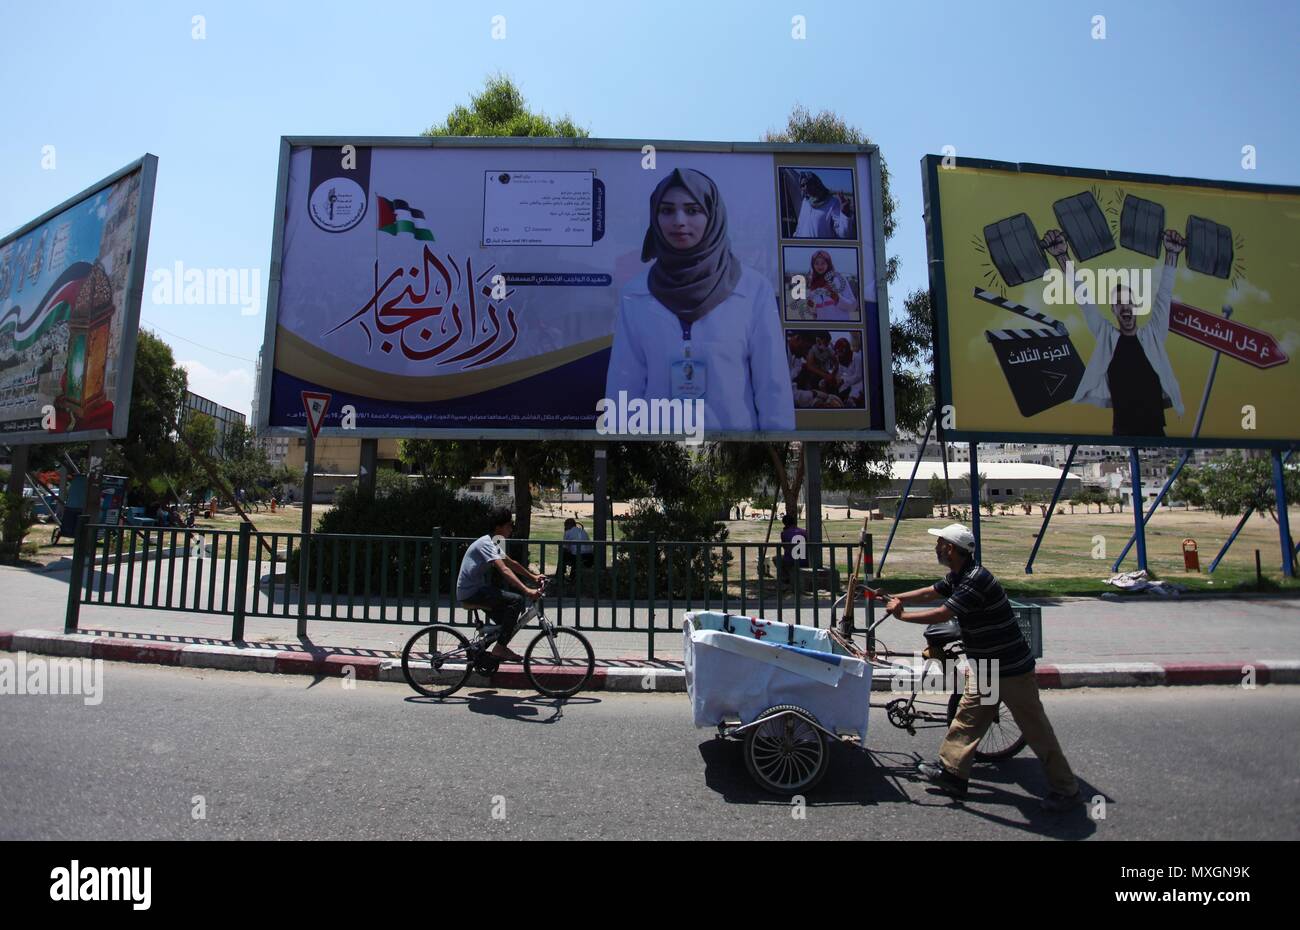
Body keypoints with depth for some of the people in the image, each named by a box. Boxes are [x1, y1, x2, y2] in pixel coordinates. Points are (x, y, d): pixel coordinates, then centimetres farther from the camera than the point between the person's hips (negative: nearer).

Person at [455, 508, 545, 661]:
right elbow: (504, 570, -32)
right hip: (470, 592, -10)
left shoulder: (492, 543, 12)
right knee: (516, 600, -20)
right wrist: (527, 590, -39)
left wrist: (533, 577, 19)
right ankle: (500, 647, -13)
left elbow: (511, 563, 22)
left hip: (476, 590, 10)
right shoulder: (485, 543, -20)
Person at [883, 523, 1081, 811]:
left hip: (1011, 669, -10)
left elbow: (940, 615, -29)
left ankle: (1067, 790, 18)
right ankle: (952, 772, 22)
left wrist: (900, 614, -17)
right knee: (968, 716, 13)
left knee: (1035, 729, 3)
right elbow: (928, 593, 15)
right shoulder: (957, 577, 2)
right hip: (985, 666, 10)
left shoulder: (976, 580, -29)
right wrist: (894, 598, 7)